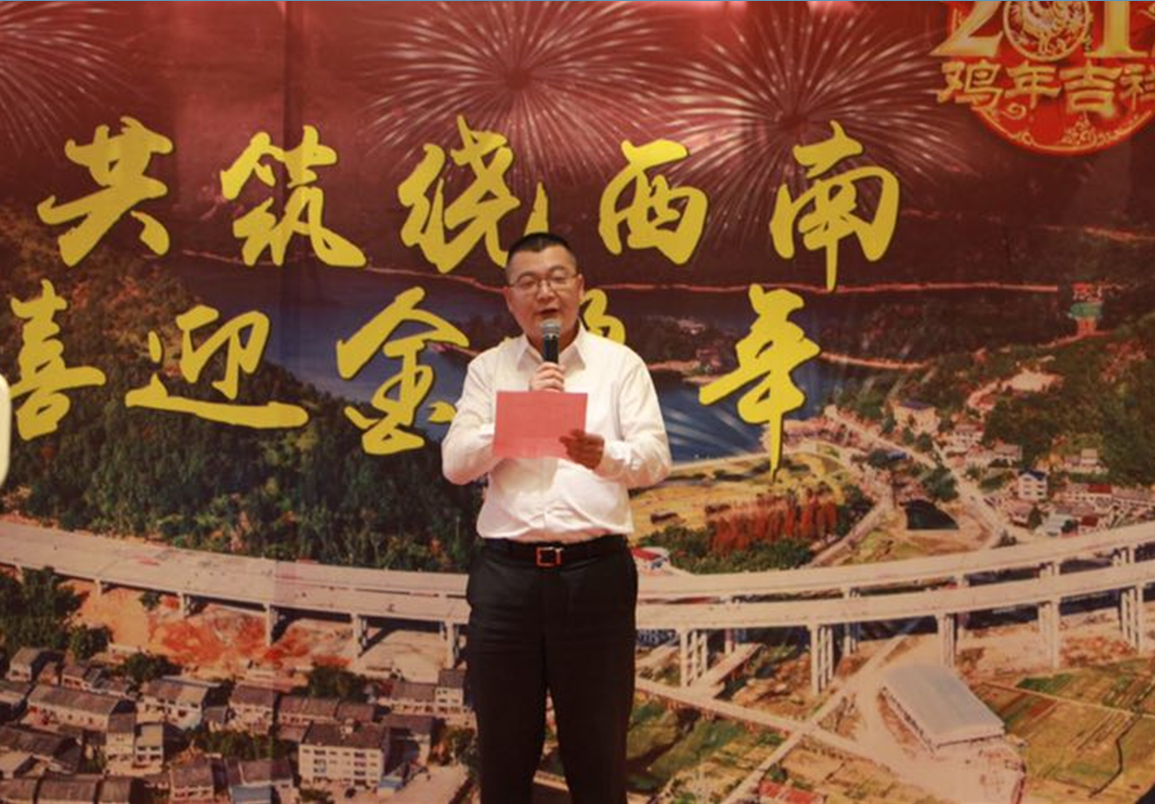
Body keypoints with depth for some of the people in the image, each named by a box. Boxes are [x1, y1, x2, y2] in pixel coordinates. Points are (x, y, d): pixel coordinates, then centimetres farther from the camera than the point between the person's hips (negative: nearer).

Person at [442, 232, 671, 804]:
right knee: (504, 751, 12)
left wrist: (604, 454, -26)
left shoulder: (620, 365, 6)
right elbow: (455, 463, 1)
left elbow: (655, 458, -4)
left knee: (597, 751, 8)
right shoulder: (487, 369, 10)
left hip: (596, 569, -1)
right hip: (506, 570, 2)